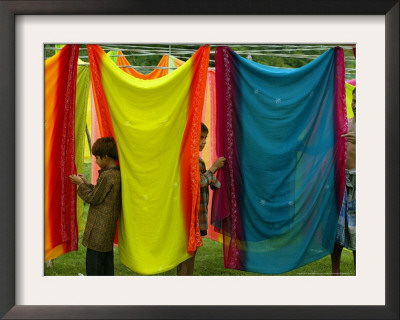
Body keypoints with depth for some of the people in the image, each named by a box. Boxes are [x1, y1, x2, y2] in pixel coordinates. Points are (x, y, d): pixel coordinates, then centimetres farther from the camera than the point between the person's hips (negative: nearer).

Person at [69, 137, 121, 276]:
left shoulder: (107, 176, -20)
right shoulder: (118, 174, 8)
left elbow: (94, 198, -14)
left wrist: (81, 184, -2)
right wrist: (86, 183, 15)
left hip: (98, 230, -10)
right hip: (109, 229, 10)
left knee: (93, 264, -2)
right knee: (107, 261, 17)